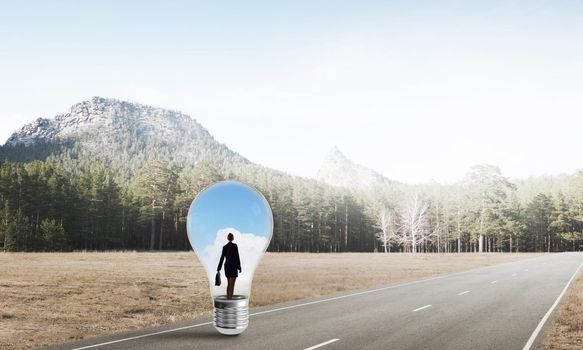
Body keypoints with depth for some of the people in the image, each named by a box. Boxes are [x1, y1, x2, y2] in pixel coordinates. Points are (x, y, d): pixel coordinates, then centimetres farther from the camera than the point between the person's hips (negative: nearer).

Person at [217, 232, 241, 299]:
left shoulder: (224, 247, 7)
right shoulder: (234, 245, -10)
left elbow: (222, 258, 8)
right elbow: (237, 257, -14)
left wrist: (218, 269, 12)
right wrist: (239, 267, -8)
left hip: (227, 266, 6)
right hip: (233, 266, -6)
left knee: (229, 284, 16)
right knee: (232, 285, -6)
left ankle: (228, 299, 19)